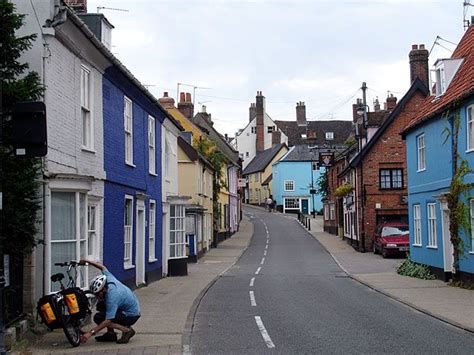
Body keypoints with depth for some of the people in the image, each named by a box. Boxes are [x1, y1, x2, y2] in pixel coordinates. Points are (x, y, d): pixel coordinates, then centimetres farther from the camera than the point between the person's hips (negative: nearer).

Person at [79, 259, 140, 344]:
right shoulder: (108, 278, -9)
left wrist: (90, 333, -33)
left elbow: (108, 321, -32)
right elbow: (103, 267, 14)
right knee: (101, 305, 13)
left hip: (131, 316, -9)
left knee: (98, 318, -14)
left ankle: (127, 330, -13)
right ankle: (111, 334, 11)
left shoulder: (112, 297, -31)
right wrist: (87, 261, 15)